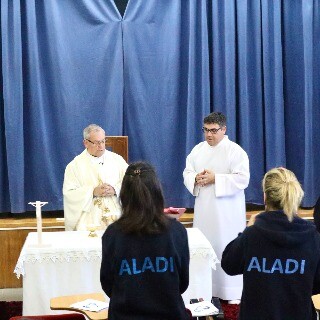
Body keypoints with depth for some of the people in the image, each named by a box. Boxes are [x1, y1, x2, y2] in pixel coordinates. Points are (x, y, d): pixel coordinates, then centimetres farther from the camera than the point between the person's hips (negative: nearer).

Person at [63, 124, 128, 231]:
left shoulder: (117, 159, 14)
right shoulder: (75, 165, 7)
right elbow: (69, 193, -1)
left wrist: (115, 190, -10)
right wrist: (93, 192, -12)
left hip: (117, 214, 2)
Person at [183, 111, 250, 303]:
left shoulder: (235, 151, -8)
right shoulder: (198, 149, 10)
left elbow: (243, 179, -16)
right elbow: (187, 172, 11)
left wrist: (215, 178, -20)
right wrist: (196, 178, -12)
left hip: (227, 211, -5)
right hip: (204, 209, 5)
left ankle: (233, 292, 7)